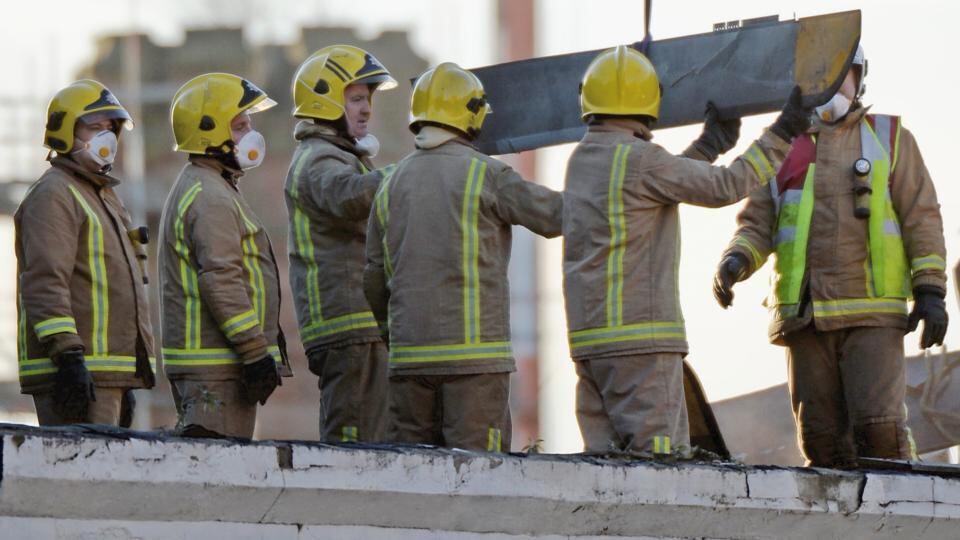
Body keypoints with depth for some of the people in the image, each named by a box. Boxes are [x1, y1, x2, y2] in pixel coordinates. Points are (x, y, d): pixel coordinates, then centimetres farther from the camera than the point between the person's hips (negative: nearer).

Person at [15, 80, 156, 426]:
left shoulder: (102, 196, 25)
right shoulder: (53, 195, -8)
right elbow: (44, 283, -20)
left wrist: (125, 383, 28)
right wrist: (67, 355, -28)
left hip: (109, 371, 10)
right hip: (75, 371, -10)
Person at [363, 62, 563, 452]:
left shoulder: (392, 185, 12)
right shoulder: (484, 175, -6)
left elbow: (374, 278, 15)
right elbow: (556, 215, 1)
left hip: (410, 353, 5)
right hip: (474, 352, -5)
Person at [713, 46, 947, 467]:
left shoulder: (889, 139, 12)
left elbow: (922, 217, 7)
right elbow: (756, 223, 9)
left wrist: (930, 291, -4)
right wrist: (735, 261, -13)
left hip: (872, 313, -2)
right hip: (805, 316, 3)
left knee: (878, 423, -17)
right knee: (821, 435, 0)